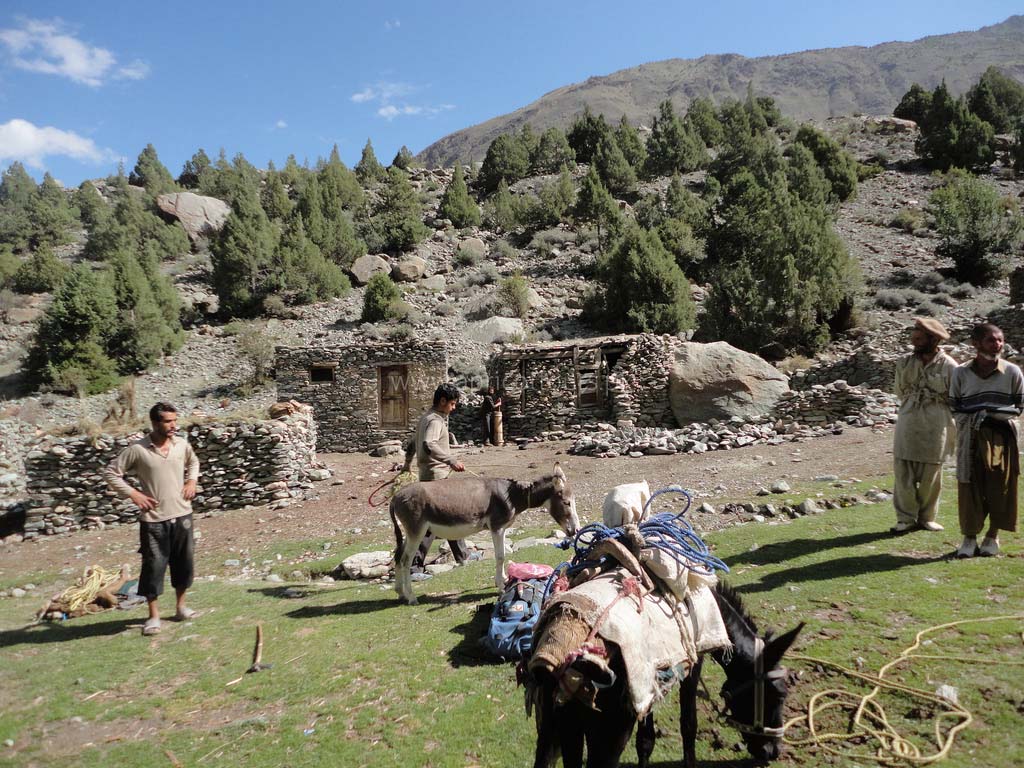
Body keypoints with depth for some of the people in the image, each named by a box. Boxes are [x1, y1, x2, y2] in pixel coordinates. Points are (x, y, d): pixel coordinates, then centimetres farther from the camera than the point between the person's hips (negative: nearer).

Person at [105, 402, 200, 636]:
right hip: (153, 519, -4)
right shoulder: (138, 449, -12)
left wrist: (192, 481, 5)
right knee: (154, 566, 3)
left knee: (184, 564, 13)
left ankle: (181, 607, 30)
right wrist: (133, 494, -12)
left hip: (182, 515, 4)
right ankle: (154, 616, 18)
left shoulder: (182, 444, 0)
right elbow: (111, 473, -4)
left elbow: (193, 462, 21)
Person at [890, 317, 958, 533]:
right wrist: (912, 408, 9)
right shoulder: (905, 363, 2)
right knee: (903, 473, 2)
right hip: (907, 426, 2)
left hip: (935, 429, -2)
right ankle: (906, 517, 13)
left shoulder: (949, 367, -7)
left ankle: (926, 517, 24)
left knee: (930, 476, 8)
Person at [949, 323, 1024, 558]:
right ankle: (969, 537, 14)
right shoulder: (961, 373, -2)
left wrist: (994, 413, -15)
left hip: (1002, 437, 0)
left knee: (1000, 486, 5)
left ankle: (993, 536, 22)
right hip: (970, 438, 0)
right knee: (969, 486, 2)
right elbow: (954, 408, 4)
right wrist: (973, 418, -14)